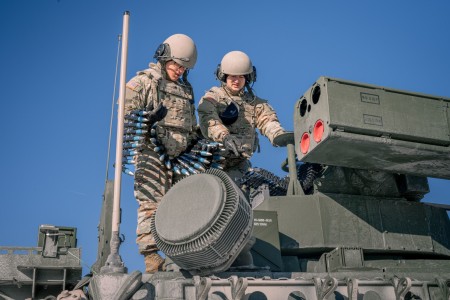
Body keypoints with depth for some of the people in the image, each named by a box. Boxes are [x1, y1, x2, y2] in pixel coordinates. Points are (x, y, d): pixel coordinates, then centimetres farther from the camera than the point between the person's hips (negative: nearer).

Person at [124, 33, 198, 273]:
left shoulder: (186, 90, 26)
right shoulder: (143, 81, 7)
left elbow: (192, 126, 30)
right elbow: (125, 113, -4)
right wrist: (146, 118, -22)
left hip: (180, 156, 6)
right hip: (151, 153, -6)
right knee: (151, 203, -12)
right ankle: (151, 256, -12)